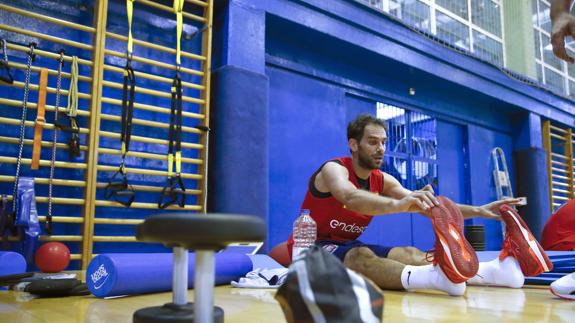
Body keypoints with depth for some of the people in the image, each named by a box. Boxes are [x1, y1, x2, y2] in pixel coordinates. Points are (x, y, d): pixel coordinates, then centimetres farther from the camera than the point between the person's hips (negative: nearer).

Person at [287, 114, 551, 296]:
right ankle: (439, 276, -65)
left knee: (409, 253, -18)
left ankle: (497, 269, -35)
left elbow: (426, 204, -6)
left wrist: (476, 211, -19)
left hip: (349, 246, 7)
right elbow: (350, 198, -43)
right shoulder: (333, 169, -19)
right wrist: (397, 205, -62)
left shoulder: (383, 180, 3)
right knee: (360, 256, -39)